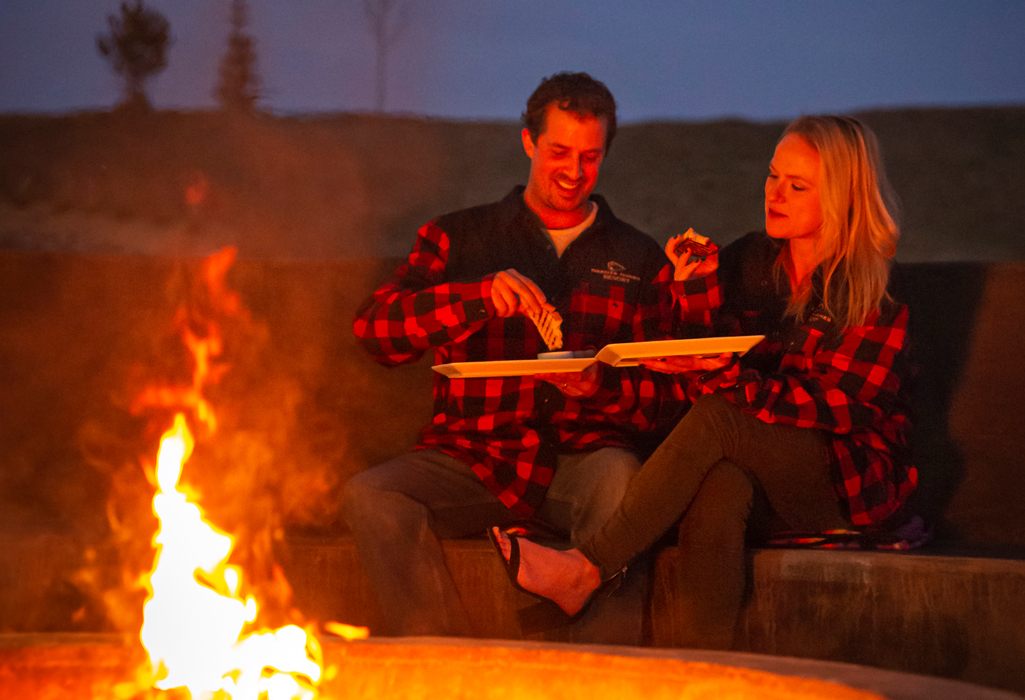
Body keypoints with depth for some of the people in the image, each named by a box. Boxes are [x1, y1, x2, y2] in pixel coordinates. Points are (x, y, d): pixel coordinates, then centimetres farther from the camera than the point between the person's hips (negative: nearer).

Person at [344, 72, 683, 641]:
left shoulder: (639, 259, 19)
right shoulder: (458, 238, 17)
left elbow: (671, 388, 11)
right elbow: (373, 328, 2)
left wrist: (604, 383, -12)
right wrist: (479, 296, -13)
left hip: (582, 459, -1)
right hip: (472, 459, 1)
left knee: (623, 484, -37)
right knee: (371, 497, -29)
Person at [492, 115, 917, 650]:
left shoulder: (873, 295, -4)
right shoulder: (748, 261, 11)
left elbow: (835, 408, -12)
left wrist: (726, 377, -24)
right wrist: (692, 285, -9)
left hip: (848, 484, -3)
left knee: (718, 415, -31)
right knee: (719, 485, -36)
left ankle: (586, 570, -35)